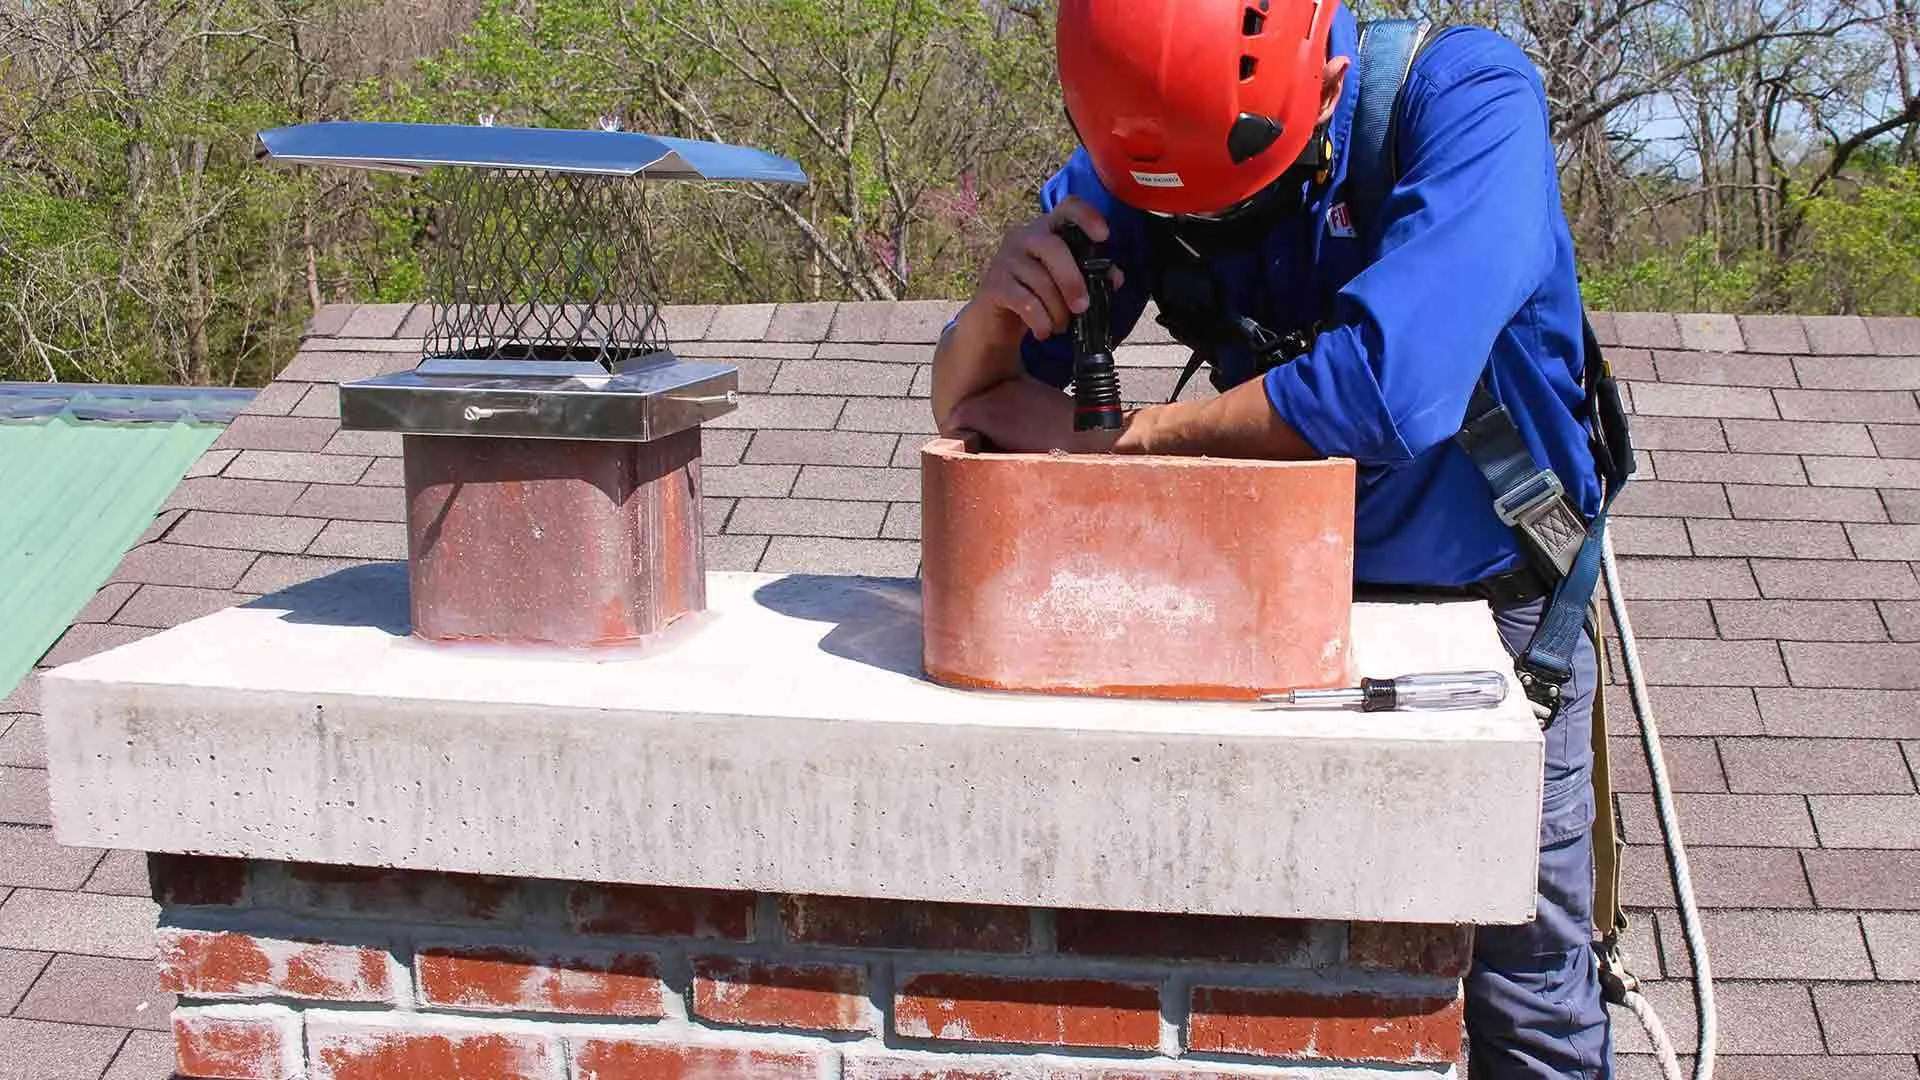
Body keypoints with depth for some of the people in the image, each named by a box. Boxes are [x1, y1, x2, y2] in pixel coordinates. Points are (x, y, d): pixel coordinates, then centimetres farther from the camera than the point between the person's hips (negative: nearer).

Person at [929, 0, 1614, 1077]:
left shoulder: (1467, 98, -27)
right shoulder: (1139, 151, -14)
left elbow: (1389, 388, -42)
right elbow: (969, 407, -11)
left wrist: (1098, 433, -31)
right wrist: (996, 305, -35)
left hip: (1495, 599, -3)